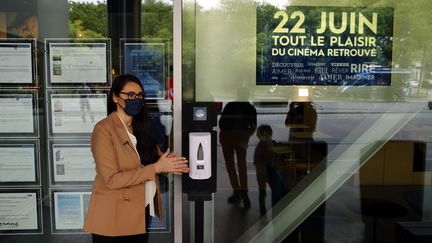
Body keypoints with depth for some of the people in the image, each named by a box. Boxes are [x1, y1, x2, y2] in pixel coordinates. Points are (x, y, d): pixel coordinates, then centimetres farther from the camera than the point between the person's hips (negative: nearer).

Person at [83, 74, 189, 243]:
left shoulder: (141, 126, 8)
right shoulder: (104, 129, -16)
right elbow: (111, 179, -22)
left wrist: (168, 163, -15)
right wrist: (156, 168, -22)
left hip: (141, 212, 7)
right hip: (113, 218, -6)